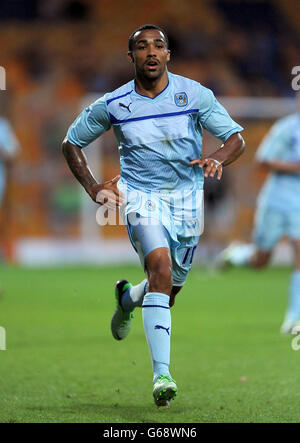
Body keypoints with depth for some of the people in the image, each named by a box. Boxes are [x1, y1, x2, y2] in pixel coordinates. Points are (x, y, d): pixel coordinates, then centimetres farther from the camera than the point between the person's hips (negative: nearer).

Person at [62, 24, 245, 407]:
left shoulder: (195, 94, -5)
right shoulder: (112, 105, -5)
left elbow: (236, 138, -4)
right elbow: (71, 143, 9)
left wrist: (217, 158, -27)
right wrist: (93, 188, -3)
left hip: (187, 200, 3)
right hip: (140, 197, -2)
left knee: (168, 291, 12)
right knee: (161, 265, -28)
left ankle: (127, 298, 51)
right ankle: (161, 375, -33)